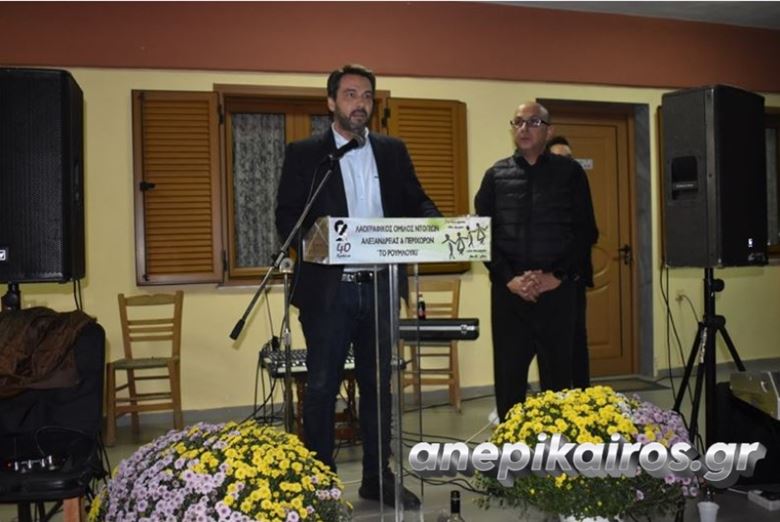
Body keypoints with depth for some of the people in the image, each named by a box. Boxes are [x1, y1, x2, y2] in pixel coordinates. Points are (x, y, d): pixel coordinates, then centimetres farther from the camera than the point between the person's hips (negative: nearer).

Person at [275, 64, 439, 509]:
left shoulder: (393, 151, 12)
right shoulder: (304, 153, 2)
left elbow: (416, 203, 10)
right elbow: (286, 217, -3)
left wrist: (433, 222, -12)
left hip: (380, 286, 3)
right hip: (328, 288, -3)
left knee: (378, 384, 12)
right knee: (322, 387, 6)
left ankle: (378, 477, 24)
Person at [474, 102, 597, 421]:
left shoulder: (570, 173, 6)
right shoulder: (496, 175, 9)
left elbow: (586, 232, 2)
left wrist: (559, 276, -9)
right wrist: (508, 278, -10)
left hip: (558, 289, -1)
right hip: (508, 290, 1)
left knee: (558, 374, 6)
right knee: (508, 374, 6)